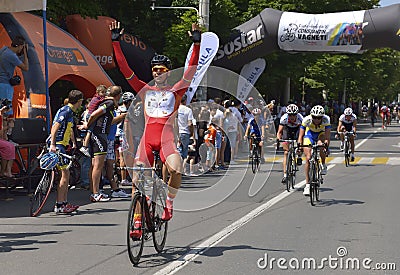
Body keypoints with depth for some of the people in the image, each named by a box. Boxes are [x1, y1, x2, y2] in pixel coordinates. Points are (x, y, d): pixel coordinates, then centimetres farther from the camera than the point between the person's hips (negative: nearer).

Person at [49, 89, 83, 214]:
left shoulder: (70, 111, 17)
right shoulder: (66, 111, -14)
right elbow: (54, 127, -22)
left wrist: (74, 143, 35)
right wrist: (52, 144, -28)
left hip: (62, 145, 10)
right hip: (57, 145, -10)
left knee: (66, 174, 12)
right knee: (65, 174, -11)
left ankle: (64, 203, 17)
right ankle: (59, 206, -10)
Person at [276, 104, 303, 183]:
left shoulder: (300, 118, -33)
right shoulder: (284, 118, -32)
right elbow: (279, 132, -31)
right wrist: (278, 139, -50)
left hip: (297, 130, 1)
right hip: (287, 130, -1)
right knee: (286, 153, -10)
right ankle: (285, 175, -10)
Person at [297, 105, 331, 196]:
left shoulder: (326, 120, -31)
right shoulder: (307, 120, -32)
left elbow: (327, 135, -36)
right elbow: (301, 135, -30)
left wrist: (326, 142, -54)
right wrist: (299, 144, -47)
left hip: (321, 134, 0)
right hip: (309, 134, 0)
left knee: (320, 144, -36)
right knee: (308, 158, -12)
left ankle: (323, 165, -8)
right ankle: (307, 185, -3)